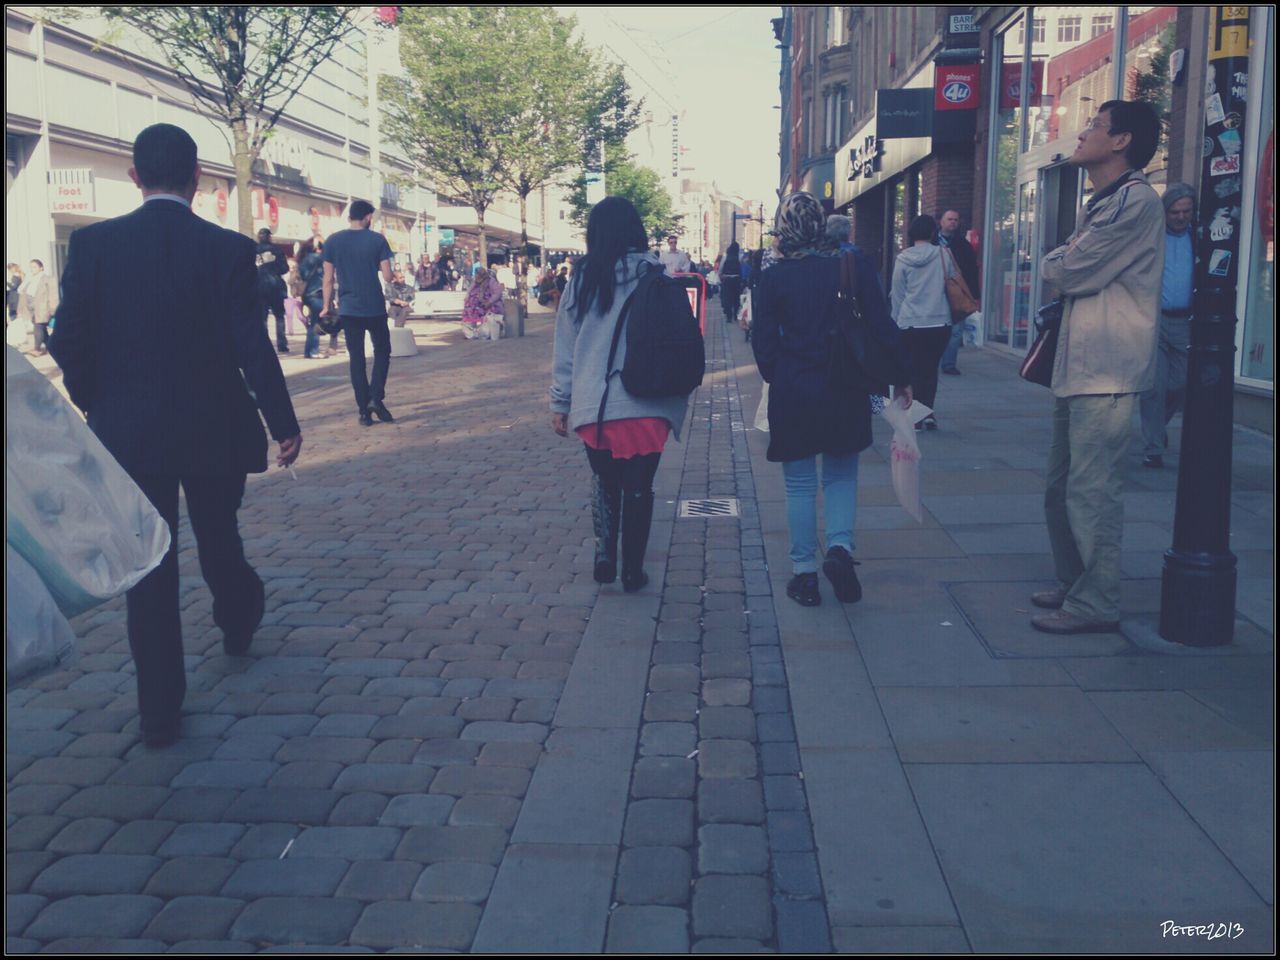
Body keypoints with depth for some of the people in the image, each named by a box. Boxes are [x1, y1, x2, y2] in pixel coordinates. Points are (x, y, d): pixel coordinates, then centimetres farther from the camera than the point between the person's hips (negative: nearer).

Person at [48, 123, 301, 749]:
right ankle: (240, 621, 49)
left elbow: (68, 344, -5)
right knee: (218, 538, 23)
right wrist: (284, 424, 0)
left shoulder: (93, 244, -6)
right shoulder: (229, 250, -9)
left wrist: (97, 406, 12)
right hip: (215, 431, 0)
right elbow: (251, 346, -11)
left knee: (148, 565, 7)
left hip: (128, 433, 0)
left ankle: (159, 711, 10)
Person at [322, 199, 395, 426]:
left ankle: (364, 410, 5)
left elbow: (328, 279, 0)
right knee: (382, 351, 14)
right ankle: (376, 398, -3)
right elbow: (388, 277, -7)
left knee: (356, 358, 7)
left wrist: (327, 306, 11)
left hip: (348, 309, 2)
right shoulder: (377, 240, -5)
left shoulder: (333, 241, 0)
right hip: (375, 307, -2)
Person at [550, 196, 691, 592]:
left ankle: (605, 555, 8)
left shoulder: (582, 279, 2)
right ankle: (632, 571, 15)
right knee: (638, 487, 10)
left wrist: (561, 403, 12)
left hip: (593, 404, 1)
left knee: (604, 481, 20)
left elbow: (566, 347, 5)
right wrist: (680, 395, 15)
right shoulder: (654, 274, -1)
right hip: (646, 406, -1)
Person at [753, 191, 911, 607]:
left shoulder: (773, 278, -6)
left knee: (800, 484, 10)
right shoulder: (855, 267, -5)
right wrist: (901, 376, 6)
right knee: (841, 475, 19)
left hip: (792, 395, -1)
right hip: (845, 393, 1)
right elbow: (882, 327, -4)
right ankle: (840, 545, -4)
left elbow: (763, 342, -3)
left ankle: (805, 575, 14)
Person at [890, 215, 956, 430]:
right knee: (931, 368, 14)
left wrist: (897, 319, 12)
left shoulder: (902, 259, -2)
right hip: (940, 322, 1)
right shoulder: (943, 255, -1)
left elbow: (897, 294, 3)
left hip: (910, 324, -1)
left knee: (914, 370, 8)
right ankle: (928, 412, 4)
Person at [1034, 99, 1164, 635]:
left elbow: (1066, 272, -15)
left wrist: (1053, 263, 6)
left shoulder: (1134, 201, -13)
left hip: (1105, 373, -10)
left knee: (1092, 489, -7)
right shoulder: (1104, 203, 20)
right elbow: (1067, 277, 21)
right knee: (1062, 486, 15)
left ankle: (1096, 604, -1)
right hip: (1078, 367, 10)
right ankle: (1074, 585, 27)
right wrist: (1063, 266, 0)